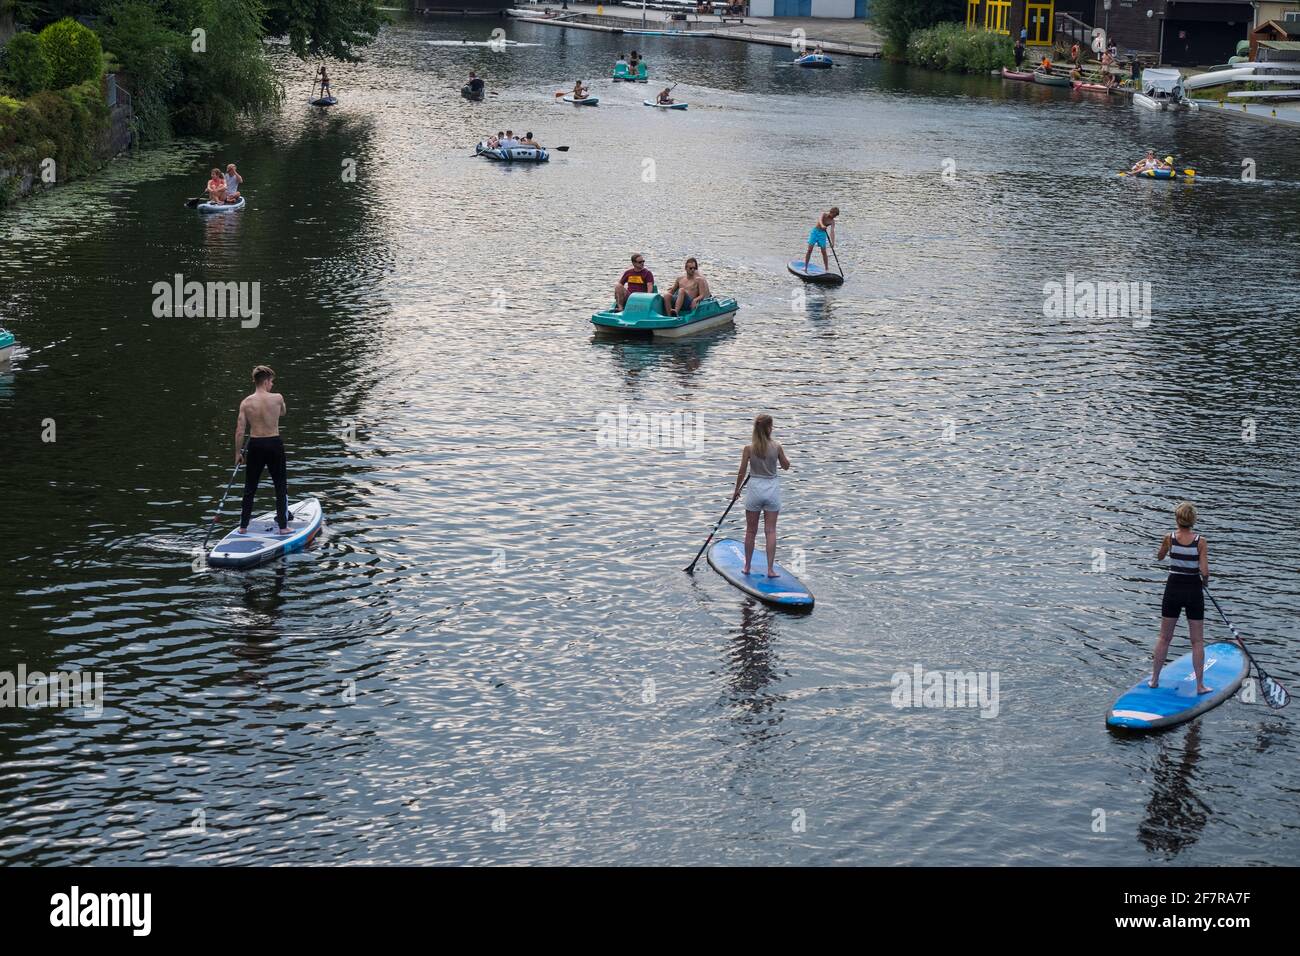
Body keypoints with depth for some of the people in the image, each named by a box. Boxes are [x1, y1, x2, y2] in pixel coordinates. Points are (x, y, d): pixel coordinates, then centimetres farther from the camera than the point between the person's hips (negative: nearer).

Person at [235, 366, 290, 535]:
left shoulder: (246, 403, -6)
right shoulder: (277, 398, -10)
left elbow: (240, 430, -6)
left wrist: (238, 453, 3)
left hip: (255, 445, 2)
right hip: (274, 444, -2)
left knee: (250, 488, 13)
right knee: (281, 486, 11)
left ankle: (243, 526, 16)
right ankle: (283, 526, 10)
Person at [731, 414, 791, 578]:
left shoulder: (749, 448, -9)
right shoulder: (776, 446, -8)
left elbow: (742, 472, -3)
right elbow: (786, 466, 7)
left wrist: (736, 490, 11)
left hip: (754, 488, 0)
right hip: (772, 489, 0)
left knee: (751, 531, 12)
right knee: (770, 530, 4)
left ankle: (747, 567, 20)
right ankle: (770, 569, 1)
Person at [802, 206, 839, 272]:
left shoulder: (832, 221, -2)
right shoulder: (824, 215, -6)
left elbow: (832, 231, -13)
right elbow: (820, 220, -29)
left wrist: (832, 242, -27)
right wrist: (822, 225, -52)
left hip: (822, 234, 1)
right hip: (815, 231, -1)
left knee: (824, 252, -3)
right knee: (810, 249, -7)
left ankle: (827, 269, 3)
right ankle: (805, 267, -2)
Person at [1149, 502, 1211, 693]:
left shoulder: (1170, 538, -7)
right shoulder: (1200, 541, -12)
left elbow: (1159, 557, 12)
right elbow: (1205, 571, -15)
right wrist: (1205, 582, 5)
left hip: (1173, 590, 2)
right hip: (1194, 591, -2)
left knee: (1164, 638, 15)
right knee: (1197, 641, 8)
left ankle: (1154, 679, 20)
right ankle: (1200, 685, 8)